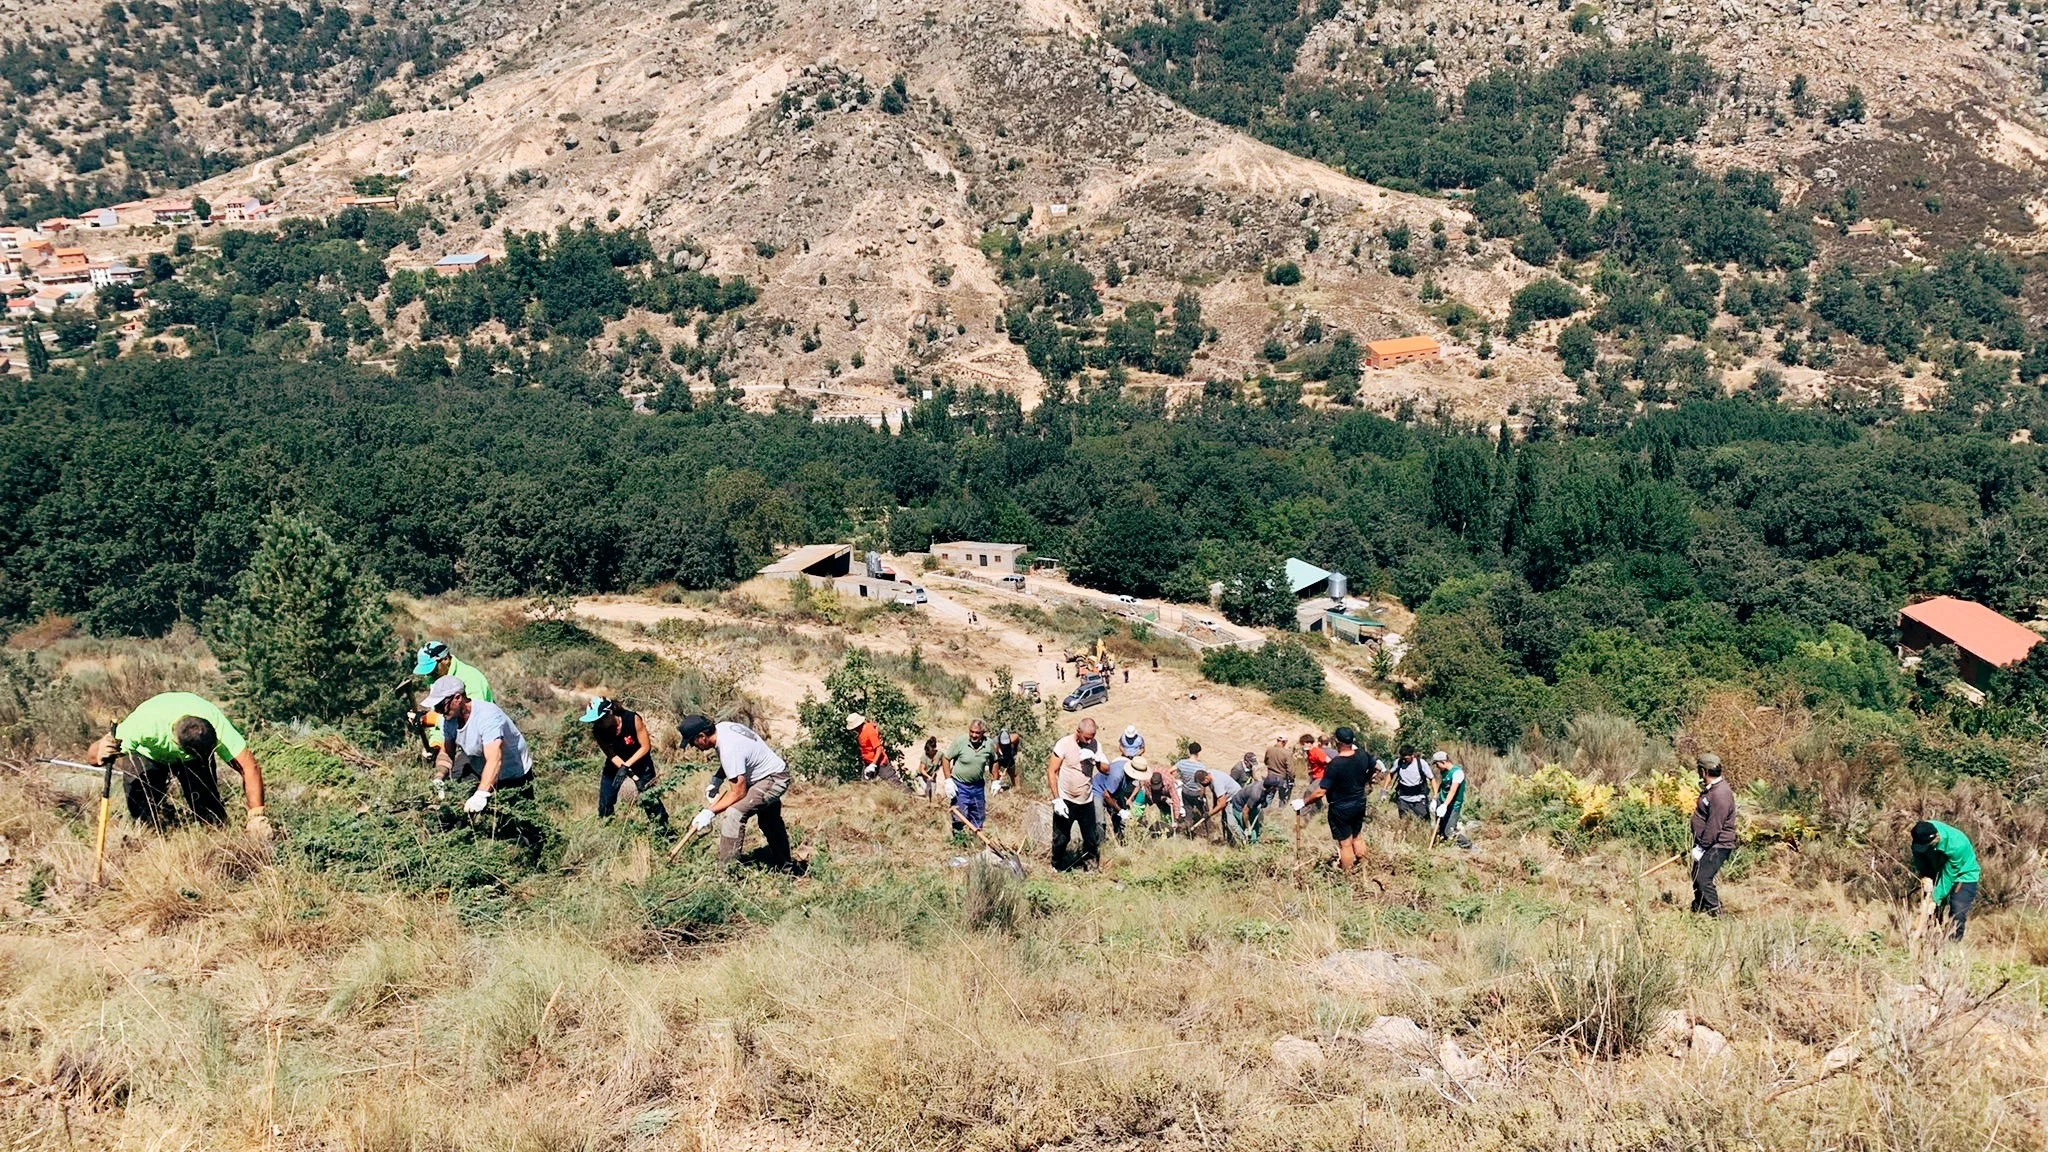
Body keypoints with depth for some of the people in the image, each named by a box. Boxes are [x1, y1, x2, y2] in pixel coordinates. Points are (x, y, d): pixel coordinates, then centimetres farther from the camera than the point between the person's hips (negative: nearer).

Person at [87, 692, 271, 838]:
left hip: (189, 759, 1)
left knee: (213, 821, -9)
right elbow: (93, 753, -36)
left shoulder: (215, 722, -39)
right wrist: (101, 753, -61)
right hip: (148, 756, -1)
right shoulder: (146, 723, -43)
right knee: (149, 823, -13)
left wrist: (257, 815, -47)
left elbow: (250, 767, -38)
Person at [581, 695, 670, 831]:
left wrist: (626, 766, -31)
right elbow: (612, 756, -20)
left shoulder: (633, 719, -32)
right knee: (605, 800, 0)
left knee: (649, 797, -6)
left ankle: (663, 829, 7)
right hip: (616, 763, 3)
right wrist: (634, 777, -29)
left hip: (639, 759, -2)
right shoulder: (598, 731, -24)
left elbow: (645, 747, -22)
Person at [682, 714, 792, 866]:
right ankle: (783, 865, 48)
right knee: (769, 820, 29)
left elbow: (739, 792, -28)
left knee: (733, 813, -25)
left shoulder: (729, 749, -34)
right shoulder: (721, 727, -8)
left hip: (773, 780, -11)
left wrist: (709, 812, -26)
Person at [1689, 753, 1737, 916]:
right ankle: (1698, 908, 31)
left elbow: (1714, 826, -25)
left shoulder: (1720, 794, -24)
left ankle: (1715, 913, -6)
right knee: (1696, 877, 17)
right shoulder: (1710, 788, 10)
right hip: (1705, 844, 10)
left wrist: (1701, 847, -20)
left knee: (1703, 879, -14)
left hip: (1717, 846, -10)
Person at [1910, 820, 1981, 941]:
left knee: (1957, 917, -13)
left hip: (1963, 876, -5)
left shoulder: (1956, 845, -39)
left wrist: (1935, 899, -26)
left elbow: (1948, 876, -30)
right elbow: (1918, 858, -8)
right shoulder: (1922, 835, -25)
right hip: (1937, 872, 5)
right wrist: (1923, 876, -26)